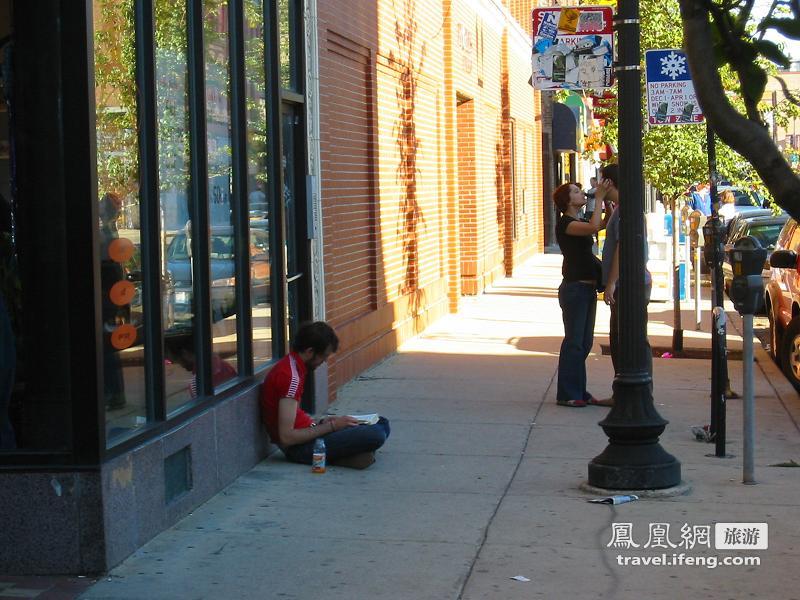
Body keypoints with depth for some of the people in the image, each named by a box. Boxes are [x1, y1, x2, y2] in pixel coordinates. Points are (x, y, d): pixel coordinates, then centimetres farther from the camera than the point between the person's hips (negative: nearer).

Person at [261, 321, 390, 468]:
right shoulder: (291, 377, -20)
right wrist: (332, 426, -17)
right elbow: (286, 437, -24)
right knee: (375, 435, -25)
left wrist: (321, 422, 6)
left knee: (381, 424, 10)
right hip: (299, 448, -11)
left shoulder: (290, 364, 11)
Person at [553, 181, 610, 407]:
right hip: (574, 288, -9)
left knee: (585, 342, 11)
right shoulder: (565, 223, -13)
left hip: (587, 288, 9)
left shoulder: (579, 222, 16)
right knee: (574, 341, -5)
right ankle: (566, 394, 1)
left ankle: (578, 391, 18)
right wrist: (599, 198, -22)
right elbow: (594, 227, -28)